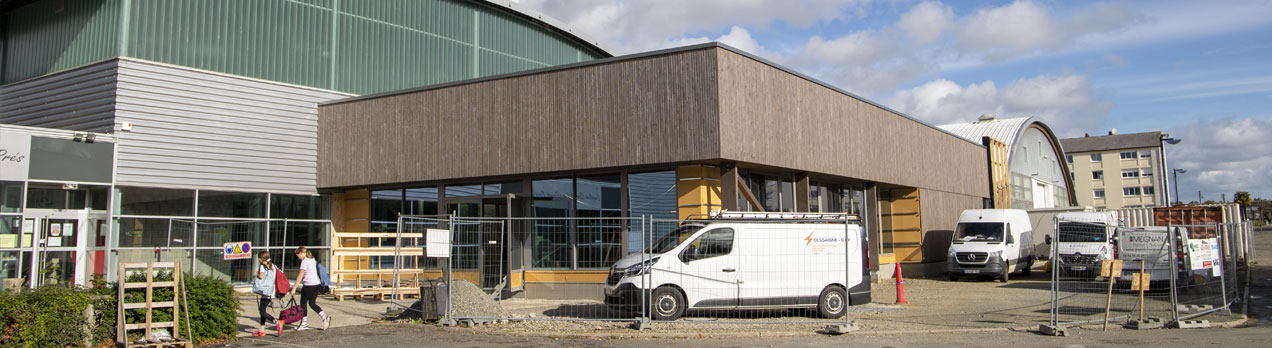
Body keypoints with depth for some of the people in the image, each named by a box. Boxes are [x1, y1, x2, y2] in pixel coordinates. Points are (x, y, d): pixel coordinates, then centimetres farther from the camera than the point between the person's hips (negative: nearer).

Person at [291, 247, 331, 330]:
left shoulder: (304, 261, -11)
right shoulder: (313, 260, 14)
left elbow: (300, 276, -14)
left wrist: (294, 288, -12)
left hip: (308, 285, -8)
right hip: (317, 284, 8)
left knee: (303, 304, 5)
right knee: (312, 304, 15)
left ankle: (304, 324, 11)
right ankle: (325, 317, 0)